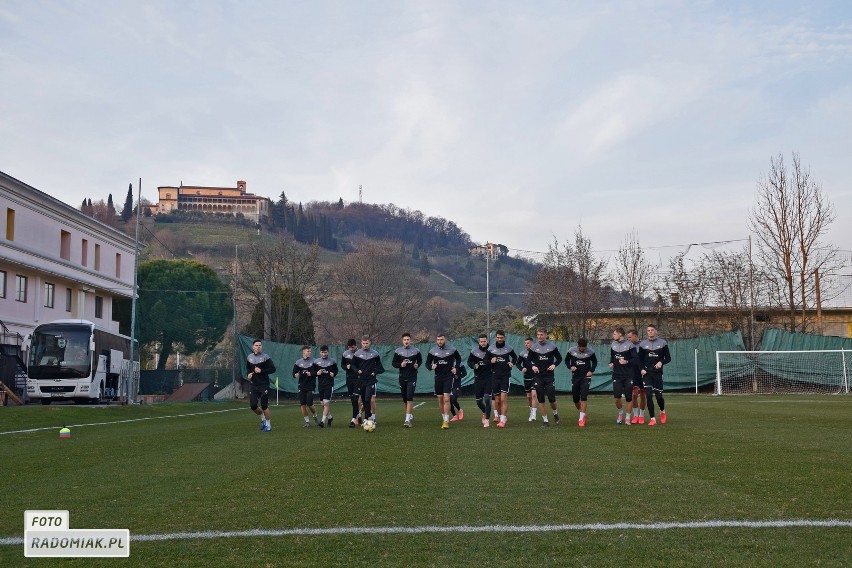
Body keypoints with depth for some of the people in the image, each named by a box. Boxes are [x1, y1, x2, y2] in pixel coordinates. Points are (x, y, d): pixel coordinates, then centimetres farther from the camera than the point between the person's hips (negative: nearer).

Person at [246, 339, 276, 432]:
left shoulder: (265, 357, -8)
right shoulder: (249, 357, 7)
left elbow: (273, 369, -10)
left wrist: (261, 371, -19)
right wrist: (248, 374, 2)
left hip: (264, 385, -4)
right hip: (254, 385, 5)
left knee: (264, 406, -3)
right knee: (253, 406, -1)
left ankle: (268, 425, 13)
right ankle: (263, 418, 27)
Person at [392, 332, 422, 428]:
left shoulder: (416, 351, 2)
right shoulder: (398, 351, 2)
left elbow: (420, 360, 17)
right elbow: (393, 363, 7)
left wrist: (418, 365, -5)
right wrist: (400, 365, -13)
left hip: (412, 377, -2)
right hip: (402, 378, 2)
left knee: (409, 399, -13)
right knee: (405, 400, 10)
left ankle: (408, 420, -16)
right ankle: (411, 416, 30)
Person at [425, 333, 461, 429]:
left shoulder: (452, 349, -2)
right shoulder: (432, 351, 1)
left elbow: (458, 359, 15)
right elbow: (427, 363, 8)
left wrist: (456, 368, 0)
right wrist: (431, 366, -14)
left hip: (448, 376, -3)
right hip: (438, 377, 3)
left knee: (446, 399, -14)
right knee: (440, 400, 8)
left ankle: (446, 421, -13)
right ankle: (444, 418, 24)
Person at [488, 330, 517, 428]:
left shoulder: (509, 348, 2)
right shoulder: (491, 349, 4)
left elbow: (515, 357, 19)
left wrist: (512, 363, -1)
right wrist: (490, 361, -10)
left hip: (506, 376, -2)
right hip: (495, 376, 2)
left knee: (504, 398, -12)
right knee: (498, 400, 6)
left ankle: (503, 420, -12)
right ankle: (501, 416, 22)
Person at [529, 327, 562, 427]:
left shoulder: (552, 346, 1)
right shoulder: (534, 347, 3)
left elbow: (559, 358, 11)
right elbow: (529, 360, 10)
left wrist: (554, 365, -7)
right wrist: (532, 366, -11)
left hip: (549, 376, -1)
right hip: (538, 377, 1)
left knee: (551, 398, -4)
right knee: (541, 400, 1)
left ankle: (555, 412, 27)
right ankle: (545, 420, 9)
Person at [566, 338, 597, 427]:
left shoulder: (590, 351, -7)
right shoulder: (572, 351, -6)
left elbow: (594, 362, 10)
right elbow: (567, 360, 9)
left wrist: (591, 371, -5)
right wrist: (570, 367, -11)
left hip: (586, 376, -2)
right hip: (575, 376, 2)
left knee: (583, 397, -14)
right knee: (575, 398, 6)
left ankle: (581, 418, -12)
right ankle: (582, 414, 30)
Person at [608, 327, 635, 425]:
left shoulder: (629, 345, -8)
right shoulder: (613, 344, 9)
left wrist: (626, 362, -23)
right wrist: (611, 363, 4)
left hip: (628, 375, -3)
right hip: (617, 375, 3)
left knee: (629, 397, 3)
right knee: (617, 397, -6)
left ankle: (628, 417, 16)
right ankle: (620, 413, 20)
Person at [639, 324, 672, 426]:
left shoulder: (662, 343, 1)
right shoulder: (643, 344, 4)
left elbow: (668, 358, 4)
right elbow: (640, 359, 11)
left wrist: (661, 362, -15)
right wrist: (642, 369, -6)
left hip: (658, 373, -1)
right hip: (647, 373, 1)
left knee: (659, 396, 0)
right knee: (648, 395, -8)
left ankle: (662, 411, 32)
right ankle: (652, 419, -1)